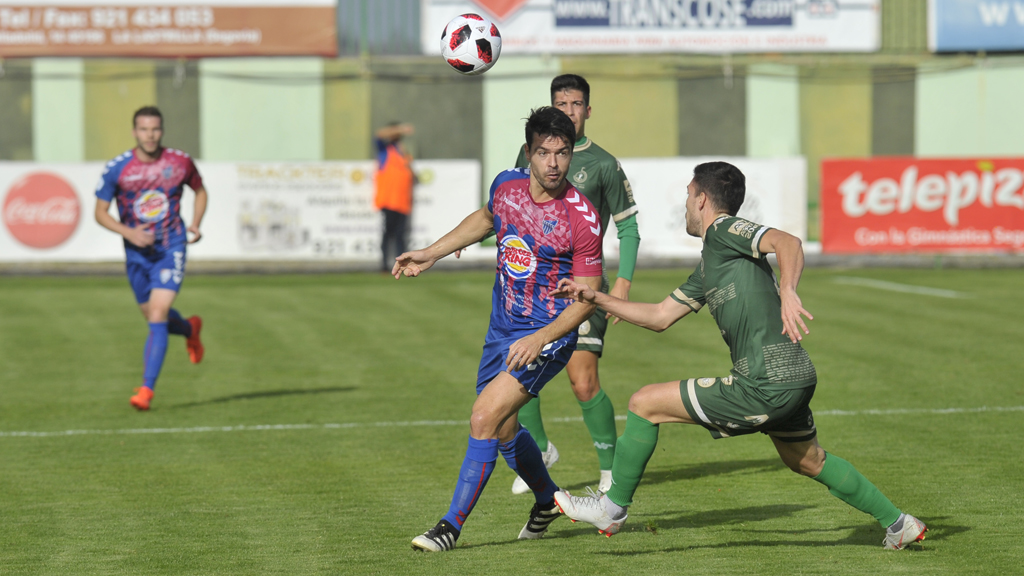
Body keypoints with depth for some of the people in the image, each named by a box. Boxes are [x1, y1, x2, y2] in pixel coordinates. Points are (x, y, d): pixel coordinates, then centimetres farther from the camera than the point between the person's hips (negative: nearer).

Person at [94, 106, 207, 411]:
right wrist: (128, 232, -18)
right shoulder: (117, 168, -8)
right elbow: (100, 212, -2)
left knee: (157, 316, -16)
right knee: (155, 319, 15)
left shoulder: (180, 162, -6)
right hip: (137, 252, 2)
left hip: (171, 249, -2)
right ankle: (190, 330, 51)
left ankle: (147, 389, -15)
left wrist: (195, 224, -2)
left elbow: (200, 191, 14)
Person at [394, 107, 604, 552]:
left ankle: (453, 525, -11)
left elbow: (586, 298, -14)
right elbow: (486, 218, 23)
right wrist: (431, 253, 21)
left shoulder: (582, 219, -19)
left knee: (485, 416, -20)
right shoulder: (506, 186, -2)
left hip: (548, 336, -7)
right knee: (505, 436, 16)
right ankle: (547, 500, 45)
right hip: (502, 329, 7)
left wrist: (541, 338, -25)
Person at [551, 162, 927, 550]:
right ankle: (898, 523, 37)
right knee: (809, 462, 30)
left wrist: (788, 292, -40)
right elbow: (659, 317, 29)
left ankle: (613, 507, 8)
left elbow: (787, 242, -22)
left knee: (645, 403, -2)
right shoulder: (706, 269, 23)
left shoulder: (724, 229, -5)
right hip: (793, 380, 10)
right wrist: (595, 298, 27)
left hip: (764, 387, -10)